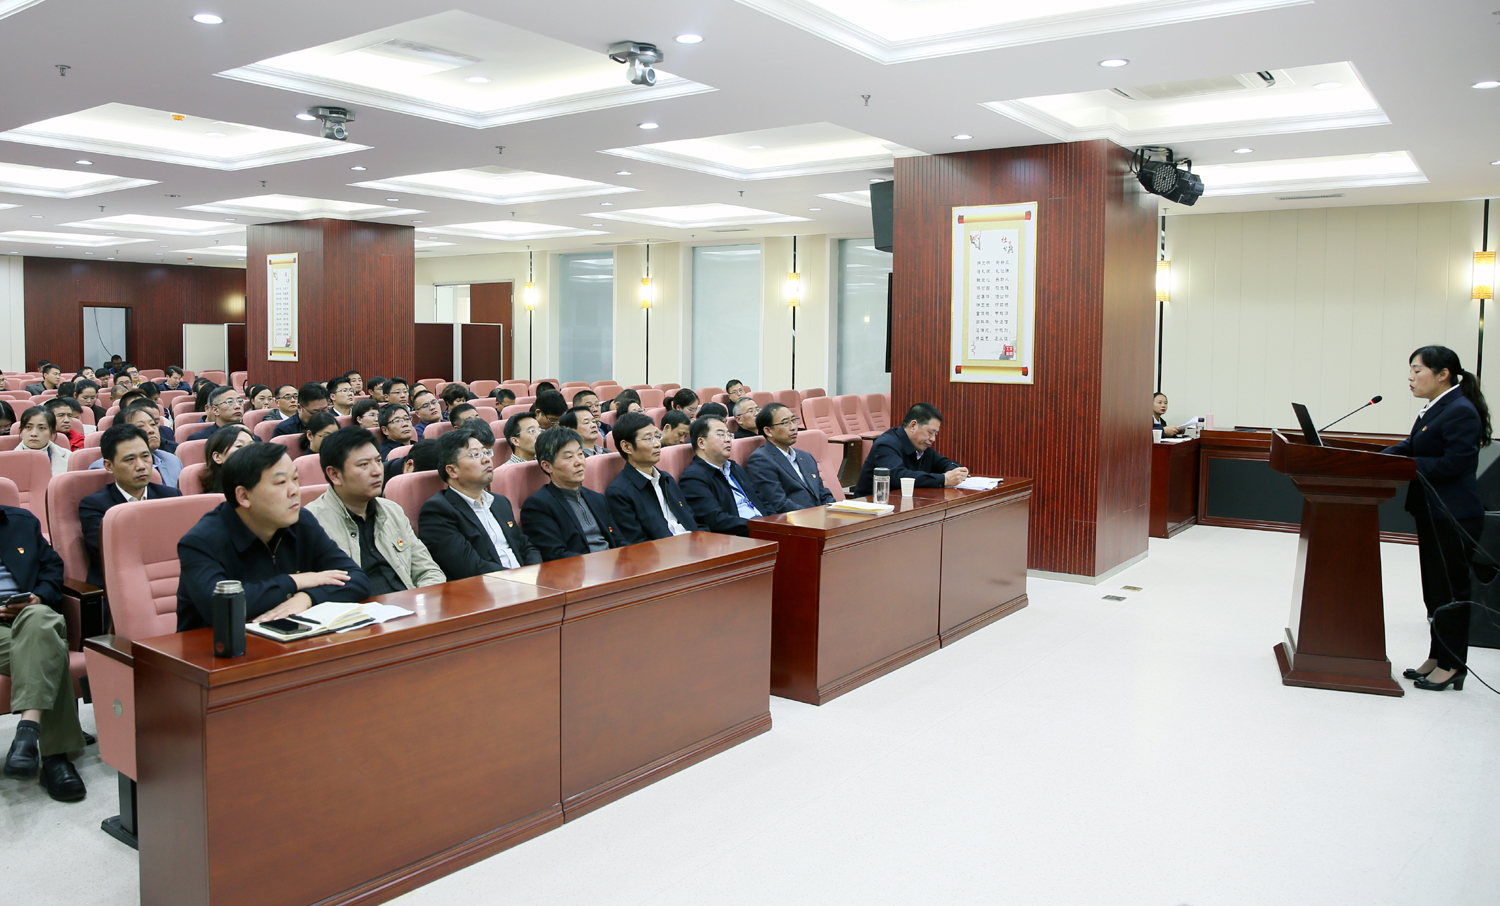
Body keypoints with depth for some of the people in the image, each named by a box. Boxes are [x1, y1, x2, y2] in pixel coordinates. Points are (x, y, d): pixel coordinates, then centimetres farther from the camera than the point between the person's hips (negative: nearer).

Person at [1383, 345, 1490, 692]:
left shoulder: (1461, 412, -18)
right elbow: (1411, 447, 12)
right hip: (1432, 512, 10)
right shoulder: (1433, 410, 12)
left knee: (1450, 590, 0)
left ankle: (1451, 664, 11)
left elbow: (1454, 463, -24)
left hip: (1453, 516, -10)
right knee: (1434, 588, 16)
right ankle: (1438, 657, 26)